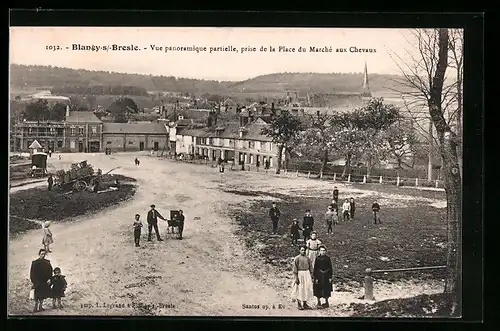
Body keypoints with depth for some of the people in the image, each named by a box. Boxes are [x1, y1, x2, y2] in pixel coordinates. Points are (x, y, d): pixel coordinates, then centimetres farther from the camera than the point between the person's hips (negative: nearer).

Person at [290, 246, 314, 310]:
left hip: (307, 274, 5)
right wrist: (296, 278, -15)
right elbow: (295, 269, -9)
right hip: (299, 274, -5)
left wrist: (311, 277, 8)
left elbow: (310, 268, 14)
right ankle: (299, 305, 6)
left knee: (307, 289, 6)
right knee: (299, 289, -2)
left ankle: (305, 304, 15)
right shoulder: (297, 258, -6)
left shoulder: (307, 258, 10)